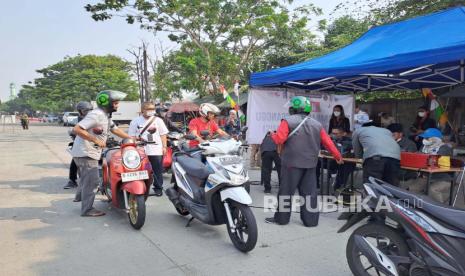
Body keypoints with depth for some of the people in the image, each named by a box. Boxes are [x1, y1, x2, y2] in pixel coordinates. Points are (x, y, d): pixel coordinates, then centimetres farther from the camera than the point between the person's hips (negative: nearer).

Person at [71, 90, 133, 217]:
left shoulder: (106, 116, 11)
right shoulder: (96, 115, -20)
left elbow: (115, 130, 21)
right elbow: (77, 129, -27)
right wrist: (96, 140, -27)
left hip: (90, 152, 10)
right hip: (86, 153, -10)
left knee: (86, 178, 25)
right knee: (91, 181, -5)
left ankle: (80, 196, 45)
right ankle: (87, 209, 3)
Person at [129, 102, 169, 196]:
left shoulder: (158, 120, 8)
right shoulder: (135, 121, 5)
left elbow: (163, 134, 10)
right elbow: (132, 136, 7)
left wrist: (164, 146, 4)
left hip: (156, 150, 1)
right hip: (141, 151, -1)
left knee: (158, 171, 6)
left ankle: (158, 187, 18)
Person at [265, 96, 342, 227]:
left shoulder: (288, 121, -6)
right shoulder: (317, 124, 9)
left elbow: (279, 139, -14)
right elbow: (328, 142, 8)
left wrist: (272, 135, 7)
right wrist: (338, 156, 16)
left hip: (292, 163, -4)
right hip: (310, 164, 4)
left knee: (286, 191, 5)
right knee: (309, 192, 10)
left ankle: (281, 217, 13)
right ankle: (310, 219, 14)